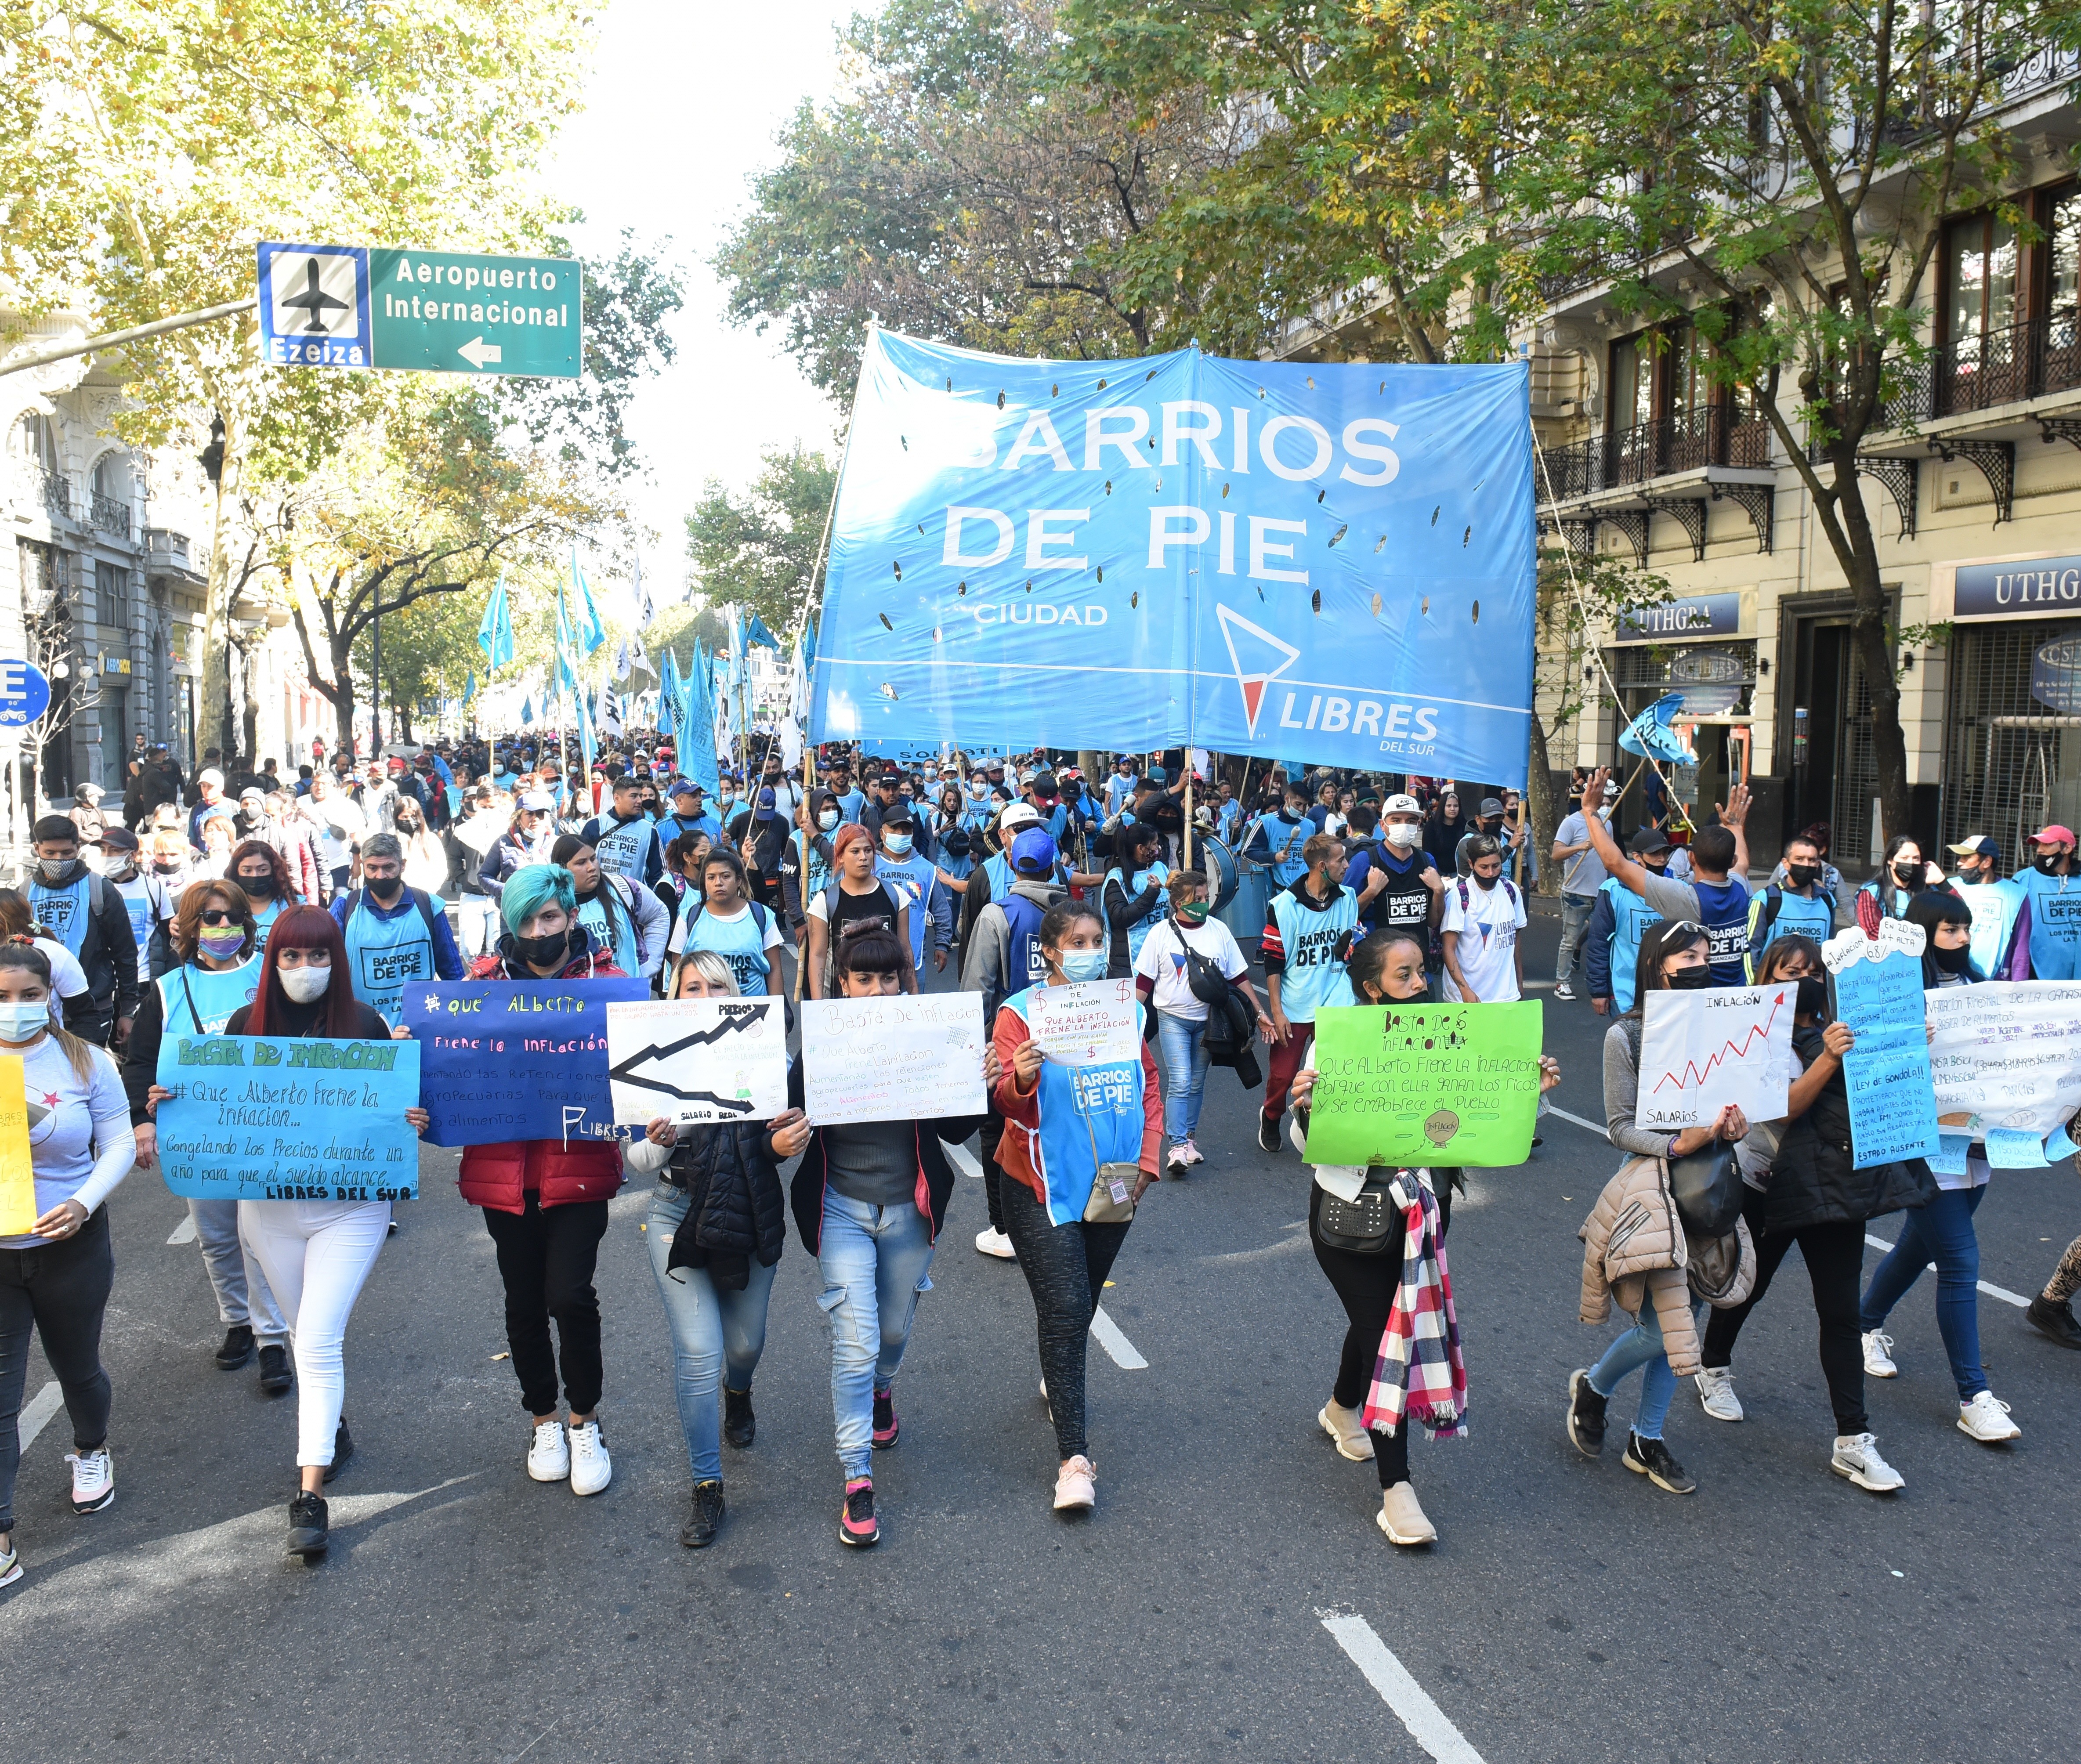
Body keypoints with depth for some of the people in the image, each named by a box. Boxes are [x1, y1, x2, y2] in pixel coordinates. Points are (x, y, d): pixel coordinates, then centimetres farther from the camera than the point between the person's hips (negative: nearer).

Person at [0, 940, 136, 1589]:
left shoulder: (86, 1061, -4)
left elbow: (118, 1145, -4)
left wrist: (83, 1203, -20)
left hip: (71, 1244, 0)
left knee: (77, 1366, 18)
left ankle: (91, 1450, 48)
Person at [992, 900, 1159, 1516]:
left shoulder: (1123, 1009, 6)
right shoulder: (1020, 1013, -8)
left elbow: (1150, 1083, 13)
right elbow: (1008, 1105, -13)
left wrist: (1147, 1158, 3)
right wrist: (1020, 1078, -36)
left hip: (1113, 1187, 5)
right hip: (1045, 1188, -5)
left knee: (1083, 1302, 18)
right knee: (1065, 1308, -11)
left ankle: (1058, 1379, 46)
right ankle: (1074, 1457, -5)